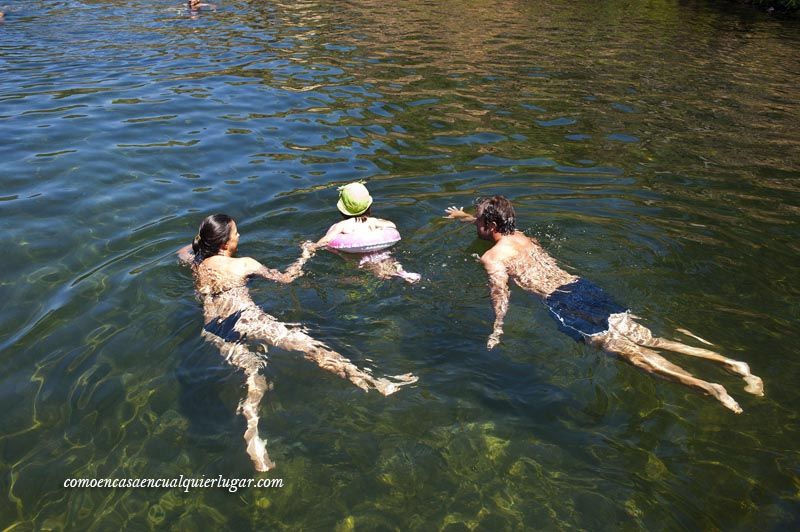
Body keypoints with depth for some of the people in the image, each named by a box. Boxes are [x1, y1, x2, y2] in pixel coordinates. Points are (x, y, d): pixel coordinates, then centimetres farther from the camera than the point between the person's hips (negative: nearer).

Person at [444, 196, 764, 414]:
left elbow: (500, 291, -14)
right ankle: (728, 362, -10)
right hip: (582, 285, 8)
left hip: (561, 303, -7)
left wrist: (497, 330, -16)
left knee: (626, 349, -19)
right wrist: (462, 216, 61)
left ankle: (707, 387, -33)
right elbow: (489, 223, 48)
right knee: (644, 338, 0)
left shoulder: (492, 257, 3)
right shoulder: (521, 235, 27)